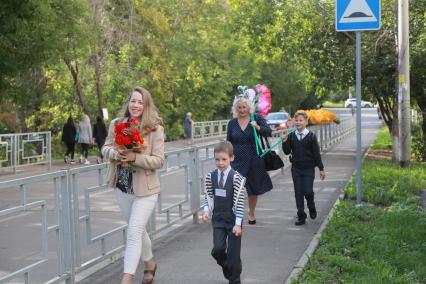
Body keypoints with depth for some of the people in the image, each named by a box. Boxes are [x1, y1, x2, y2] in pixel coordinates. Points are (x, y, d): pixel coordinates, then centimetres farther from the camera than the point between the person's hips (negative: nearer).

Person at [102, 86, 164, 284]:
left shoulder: (155, 128, -12)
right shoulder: (116, 124, 0)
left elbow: (159, 161, -13)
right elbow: (105, 148, 8)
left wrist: (135, 157, -27)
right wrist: (114, 153, -15)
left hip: (145, 189, -5)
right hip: (122, 188, 5)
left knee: (134, 232, -9)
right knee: (137, 230, 21)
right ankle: (149, 263, 43)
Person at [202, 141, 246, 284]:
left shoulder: (236, 178, -14)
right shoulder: (211, 177, -1)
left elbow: (239, 202, -12)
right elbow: (208, 197, 10)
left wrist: (238, 224, -14)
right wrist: (206, 210, -9)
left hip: (233, 220, -3)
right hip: (218, 219, 3)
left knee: (233, 252, 4)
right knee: (218, 249, -4)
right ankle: (227, 268, 27)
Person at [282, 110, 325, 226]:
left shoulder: (311, 136, -6)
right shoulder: (291, 136, 2)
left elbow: (317, 153, -3)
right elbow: (287, 152, 0)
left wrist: (321, 169, -2)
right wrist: (285, 142, -17)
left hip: (309, 168, -3)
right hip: (296, 168, 3)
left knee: (308, 191, -8)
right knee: (298, 193, 4)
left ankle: (312, 207, 23)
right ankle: (301, 216, 12)